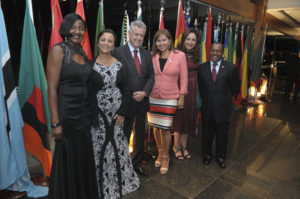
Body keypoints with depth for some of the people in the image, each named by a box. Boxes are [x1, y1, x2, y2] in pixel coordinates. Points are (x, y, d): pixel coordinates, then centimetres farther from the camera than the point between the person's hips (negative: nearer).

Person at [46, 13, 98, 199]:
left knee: (84, 155, 17)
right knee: (68, 159, 8)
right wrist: (55, 123, -18)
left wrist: (91, 111, 10)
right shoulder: (58, 50, -10)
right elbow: (52, 88, -15)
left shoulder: (82, 52, 10)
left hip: (84, 112, 7)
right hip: (66, 114, -6)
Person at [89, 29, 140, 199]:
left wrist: (123, 112, -7)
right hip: (98, 114, -1)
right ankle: (102, 185, 28)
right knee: (100, 148, 7)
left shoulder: (120, 65, 2)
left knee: (118, 146, 11)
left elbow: (126, 89, 1)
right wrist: (91, 116, -8)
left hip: (117, 113, 2)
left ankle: (119, 181, 35)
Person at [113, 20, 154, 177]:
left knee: (140, 136, 16)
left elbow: (151, 76, 8)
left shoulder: (146, 54, 10)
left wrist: (145, 92, -9)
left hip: (142, 101, 5)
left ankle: (137, 163, 34)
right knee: (123, 136, 9)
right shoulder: (119, 52, -7)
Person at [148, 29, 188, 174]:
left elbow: (183, 78, 0)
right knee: (156, 127, 11)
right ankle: (160, 153, 34)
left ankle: (165, 157, 22)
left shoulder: (180, 55, -2)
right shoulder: (152, 57, 3)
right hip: (153, 97, 3)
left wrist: (182, 96, -3)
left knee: (165, 129, -2)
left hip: (170, 99, -2)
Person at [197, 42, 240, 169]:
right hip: (207, 108, 2)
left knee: (222, 134, 13)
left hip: (223, 108, -1)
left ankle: (220, 156, 34)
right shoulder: (202, 67, 3)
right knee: (207, 133, 15)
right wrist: (205, 98, 9)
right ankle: (207, 154, 36)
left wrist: (227, 97, 8)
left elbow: (235, 86, 6)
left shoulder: (230, 68, -4)